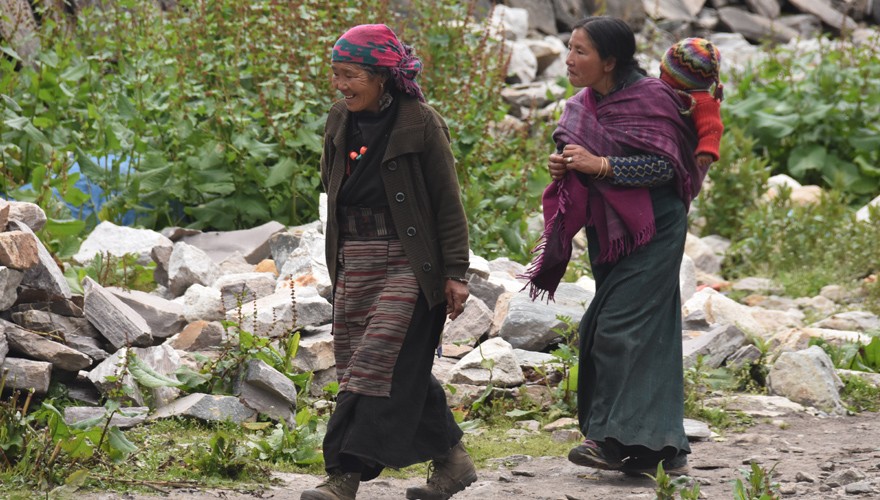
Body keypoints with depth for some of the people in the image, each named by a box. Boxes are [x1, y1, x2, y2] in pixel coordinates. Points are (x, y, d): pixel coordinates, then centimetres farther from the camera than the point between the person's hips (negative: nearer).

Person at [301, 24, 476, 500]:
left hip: (408, 264, -7)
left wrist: (456, 273, -7)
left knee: (375, 366, -12)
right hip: (355, 264, 7)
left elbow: (448, 204, -7)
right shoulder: (341, 121, 8)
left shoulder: (421, 124, -10)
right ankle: (451, 460, 22)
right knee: (386, 368, 10)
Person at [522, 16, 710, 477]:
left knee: (623, 329, -13)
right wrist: (564, 166, -4)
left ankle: (620, 439, -10)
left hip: (651, 231, -8)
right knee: (649, 336, 9)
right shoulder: (582, 106, 9)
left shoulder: (649, 98, -14)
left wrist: (600, 165, -23)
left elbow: (665, 165, -20)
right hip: (609, 233, 8)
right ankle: (665, 448, 13)